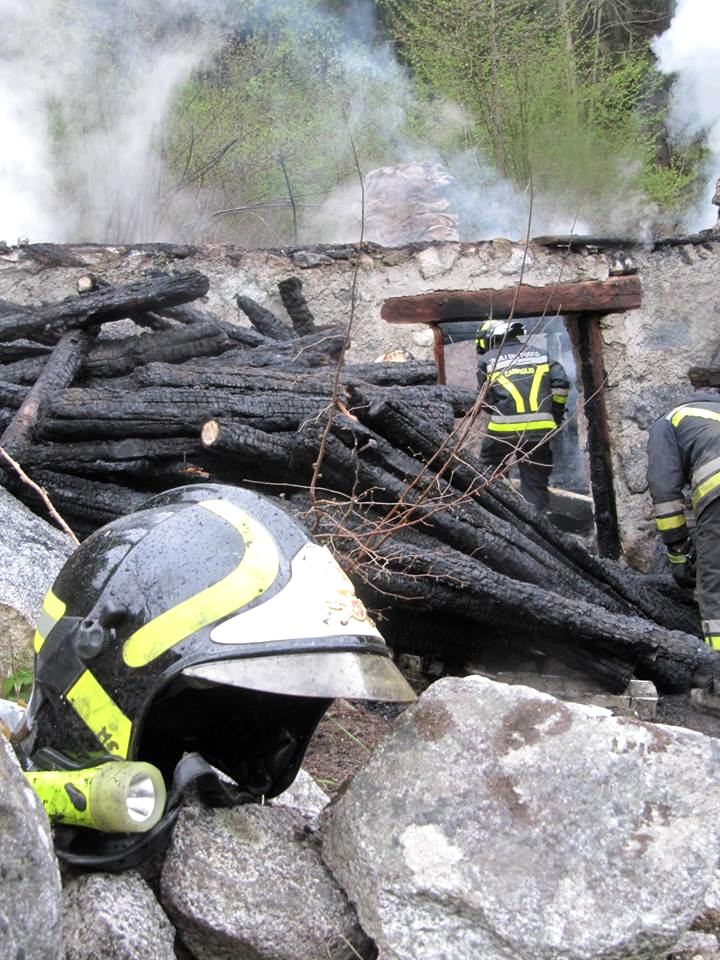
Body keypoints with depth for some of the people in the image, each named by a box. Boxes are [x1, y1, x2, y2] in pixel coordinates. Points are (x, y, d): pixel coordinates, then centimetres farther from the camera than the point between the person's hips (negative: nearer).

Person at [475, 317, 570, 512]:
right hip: (539, 430, 2)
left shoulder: (486, 361, 8)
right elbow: (561, 382, 4)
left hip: (504, 429, -2)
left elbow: (486, 399, 4)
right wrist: (555, 413, 14)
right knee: (536, 483, 10)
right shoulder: (539, 354, 15)